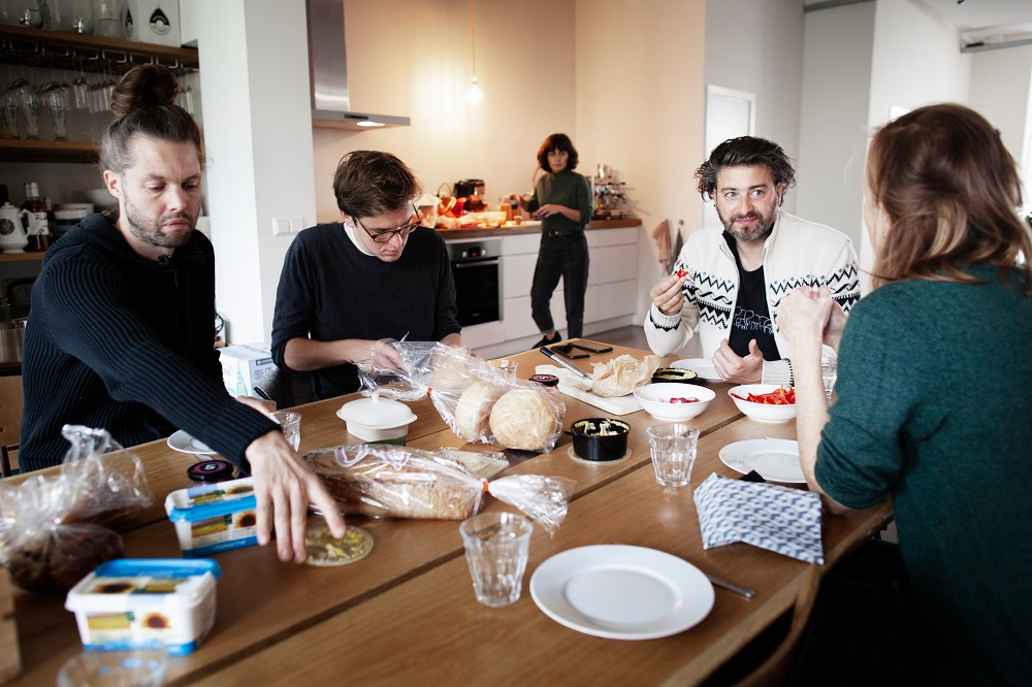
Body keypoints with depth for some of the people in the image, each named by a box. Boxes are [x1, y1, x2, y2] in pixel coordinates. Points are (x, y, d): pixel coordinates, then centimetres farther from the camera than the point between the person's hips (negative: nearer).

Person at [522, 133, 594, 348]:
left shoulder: (579, 181, -7)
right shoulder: (542, 181, 8)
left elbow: (586, 217, -12)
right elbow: (535, 210, 22)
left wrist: (561, 208, -23)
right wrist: (521, 203, 2)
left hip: (573, 246, -5)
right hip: (548, 244, 5)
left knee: (574, 304, 3)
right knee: (538, 299, 3)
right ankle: (550, 337, 30)